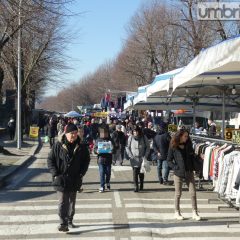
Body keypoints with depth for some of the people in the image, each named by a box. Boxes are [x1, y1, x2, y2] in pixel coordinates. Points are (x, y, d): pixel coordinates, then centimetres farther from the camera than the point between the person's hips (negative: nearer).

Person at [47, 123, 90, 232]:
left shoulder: (81, 147, -1)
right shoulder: (58, 146, -7)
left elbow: (86, 160, 11)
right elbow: (50, 160, -2)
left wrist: (81, 173, 1)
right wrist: (55, 174, -10)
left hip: (75, 180, 3)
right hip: (61, 179, -3)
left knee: (72, 202, 15)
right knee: (62, 202, -10)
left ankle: (70, 221, 28)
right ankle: (63, 223, -9)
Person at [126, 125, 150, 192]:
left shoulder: (144, 138, 0)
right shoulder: (130, 138, 1)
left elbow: (148, 147, 5)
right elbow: (127, 147, 6)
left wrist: (145, 156, -5)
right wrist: (130, 155, -5)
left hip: (142, 158, 1)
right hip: (134, 159, -1)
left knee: (141, 173, 9)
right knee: (135, 173, -10)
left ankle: (141, 186, 26)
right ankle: (136, 187, -9)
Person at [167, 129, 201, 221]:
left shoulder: (188, 145, 5)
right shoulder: (173, 147, -6)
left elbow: (192, 157, 14)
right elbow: (169, 160, -3)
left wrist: (192, 167, 2)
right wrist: (176, 167, -14)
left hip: (189, 172, 3)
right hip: (178, 173, -3)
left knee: (193, 193, -1)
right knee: (178, 194, 7)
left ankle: (195, 213, 5)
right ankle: (177, 213, 19)